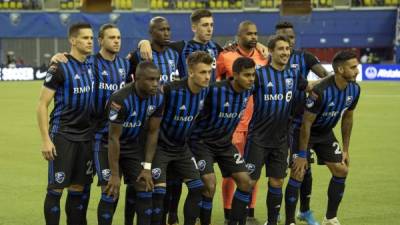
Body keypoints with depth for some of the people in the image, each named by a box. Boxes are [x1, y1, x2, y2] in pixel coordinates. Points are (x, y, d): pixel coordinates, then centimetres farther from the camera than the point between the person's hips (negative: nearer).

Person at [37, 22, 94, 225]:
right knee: (56, 188, -2)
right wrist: (45, 139, -14)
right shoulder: (60, 68, -9)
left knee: (78, 188, 9)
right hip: (63, 135, -6)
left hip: (85, 135, 6)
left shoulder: (91, 66, 9)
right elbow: (42, 105, -9)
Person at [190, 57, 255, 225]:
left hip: (225, 143, 6)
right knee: (210, 185, -18)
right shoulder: (214, 91, -28)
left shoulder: (248, 90, -8)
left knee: (245, 181, 0)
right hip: (202, 141, -6)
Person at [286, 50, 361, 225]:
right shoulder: (321, 91, -33)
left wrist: (345, 149, 7)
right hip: (303, 132, -7)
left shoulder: (354, 89, -12)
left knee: (341, 171, 2)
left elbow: (347, 118, 4)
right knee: (298, 173, -14)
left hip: (325, 133, 7)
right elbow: (306, 123, -26)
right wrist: (302, 155, -22)